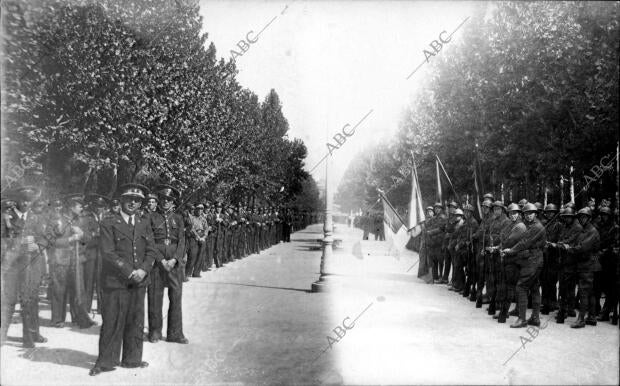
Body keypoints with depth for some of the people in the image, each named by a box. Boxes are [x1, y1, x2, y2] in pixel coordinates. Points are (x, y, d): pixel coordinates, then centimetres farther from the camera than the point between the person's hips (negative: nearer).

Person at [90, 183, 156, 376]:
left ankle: (132, 358, 21)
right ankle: (106, 361, 13)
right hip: (115, 281, -4)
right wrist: (129, 272, -15)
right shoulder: (108, 223, -2)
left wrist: (143, 270, -9)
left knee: (135, 322, 9)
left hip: (139, 281, 5)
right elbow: (108, 253, -10)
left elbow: (151, 251, 9)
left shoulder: (144, 225, 14)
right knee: (112, 322, -1)